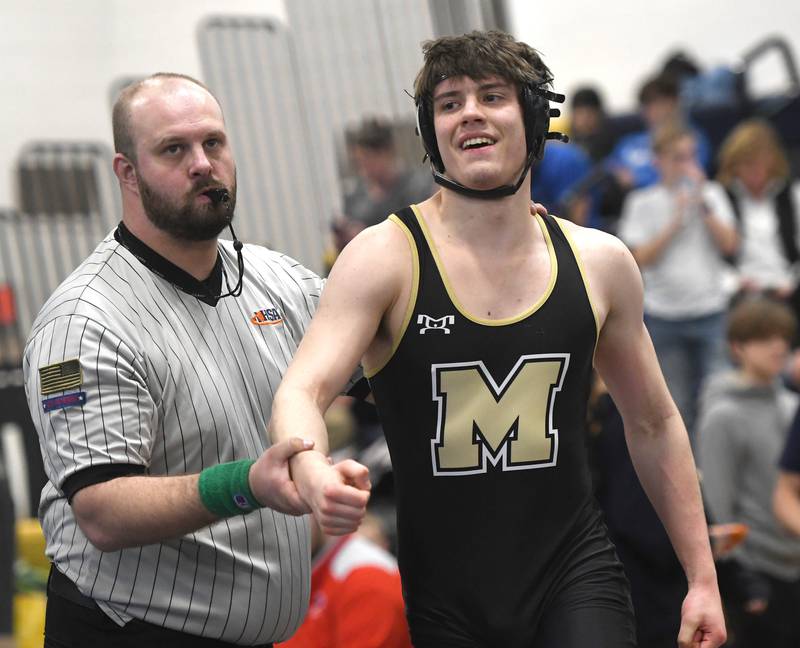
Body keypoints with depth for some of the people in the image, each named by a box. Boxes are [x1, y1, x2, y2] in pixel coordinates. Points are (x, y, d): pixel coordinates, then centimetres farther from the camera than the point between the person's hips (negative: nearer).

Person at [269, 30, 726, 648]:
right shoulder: (385, 258, -7)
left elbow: (654, 423, 14)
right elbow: (299, 393, -20)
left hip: (576, 579, 1)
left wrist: (703, 576, 12)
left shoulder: (599, 262, 3)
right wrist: (314, 474, -43)